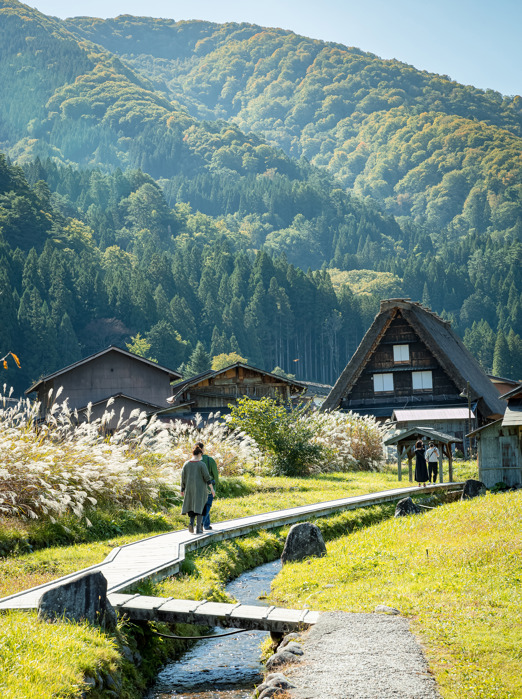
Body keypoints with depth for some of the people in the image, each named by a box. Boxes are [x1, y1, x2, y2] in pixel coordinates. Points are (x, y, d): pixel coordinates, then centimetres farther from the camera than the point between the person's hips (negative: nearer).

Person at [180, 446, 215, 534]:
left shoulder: (186, 464, 0)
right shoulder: (202, 464, -9)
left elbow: (183, 477, 2)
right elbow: (207, 477, -13)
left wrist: (182, 490, 10)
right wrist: (212, 488, -9)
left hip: (189, 488, 3)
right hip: (200, 488, -3)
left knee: (192, 506, 17)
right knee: (199, 507, 2)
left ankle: (191, 522, -7)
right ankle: (198, 528, -7)